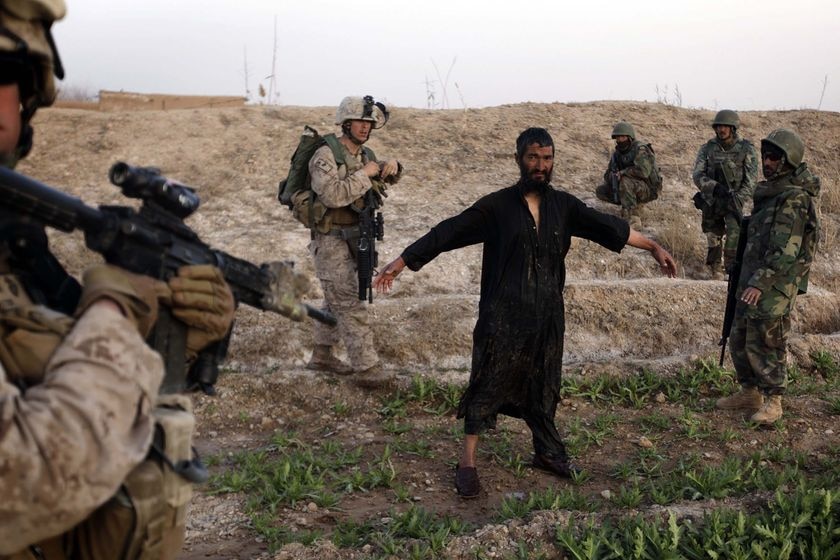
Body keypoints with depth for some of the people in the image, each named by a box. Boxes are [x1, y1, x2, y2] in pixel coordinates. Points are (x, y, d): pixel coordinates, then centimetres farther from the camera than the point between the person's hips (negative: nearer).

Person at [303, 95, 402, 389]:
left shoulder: (365, 155, 7)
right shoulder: (326, 156, -16)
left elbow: (389, 177, 23)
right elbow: (333, 195, -30)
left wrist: (392, 165, 0)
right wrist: (365, 174, -22)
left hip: (352, 240, 9)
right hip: (331, 242, -9)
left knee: (336, 301, 18)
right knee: (352, 306, -9)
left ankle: (322, 354, 32)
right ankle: (366, 368, -6)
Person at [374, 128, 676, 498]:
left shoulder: (562, 206, 5)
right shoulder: (496, 206, -6)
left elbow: (609, 227, 11)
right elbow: (448, 232, -7)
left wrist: (653, 247, 13)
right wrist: (402, 260, -11)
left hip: (547, 316, 4)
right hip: (503, 315, -4)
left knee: (542, 385, 15)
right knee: (488, 383, -2)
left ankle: (546, 453, 31)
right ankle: (467, 462, 7)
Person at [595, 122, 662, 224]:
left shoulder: (640, 149, -19)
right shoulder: (617, 153, 5)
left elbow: (643, 171, -34)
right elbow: (608, 173, 9)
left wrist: (622, 172, -23)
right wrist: (613, 176, -15)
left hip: (648, 190, -8)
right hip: (631, 189, 8)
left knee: (625, 181, -37)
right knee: (600, 191, -3)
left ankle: (632, 217, -34)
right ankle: (635, 203, 3)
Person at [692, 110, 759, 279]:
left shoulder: (746, 149, -6)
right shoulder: (707, 149, 0)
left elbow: (751, 180, -9)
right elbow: (697, 175, -7)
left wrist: (737, 199, -21)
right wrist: (715, 187, -24)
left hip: (733, 200, -2)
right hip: (711, 201, 2)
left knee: (734, 231, -23)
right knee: (713, 237, 10)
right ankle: (714, 269, 31)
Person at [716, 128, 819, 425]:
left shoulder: (794, 200, -16)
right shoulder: (769, 193, 14)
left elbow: (786, 250, -23)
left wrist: (760, 283, -25)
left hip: (774, 286, -9)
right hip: (753, 280, 9)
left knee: (765, 343, -2)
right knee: (740, 339, 14)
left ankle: (772, 400, 11)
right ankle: (749, 393, 26)